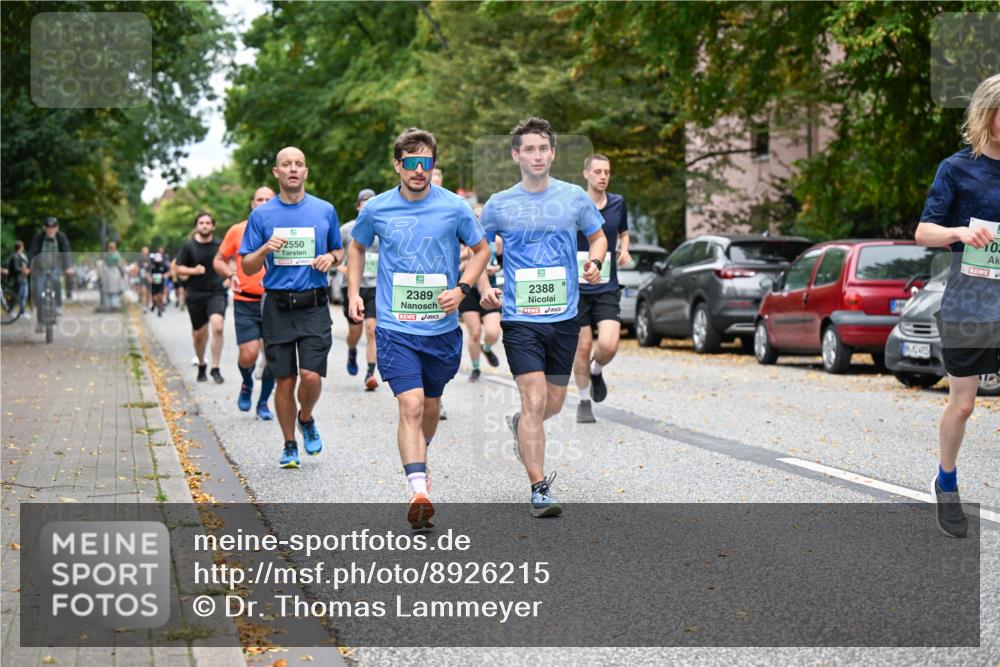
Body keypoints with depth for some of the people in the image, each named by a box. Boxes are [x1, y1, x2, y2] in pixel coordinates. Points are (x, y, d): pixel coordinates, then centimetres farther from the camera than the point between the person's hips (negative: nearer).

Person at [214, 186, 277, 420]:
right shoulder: (237, 231, 2)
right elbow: (218, 261, 11)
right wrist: (230, 275, -8)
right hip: (245, 302, -1)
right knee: (249, 354, -10)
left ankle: (263, 403, 17)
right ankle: (247, 385, 23)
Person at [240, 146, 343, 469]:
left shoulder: (325, 211, 6)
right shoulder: (261, 215, 4)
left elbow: (339, 251, 19)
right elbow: (248, 267, 5)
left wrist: (330, 258, -4)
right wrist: (265, 249, -15)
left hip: (314, 306, 0)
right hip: (277, 306, 0)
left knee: (311, 376, -11)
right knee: (285, 381, 3)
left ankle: (306, 419, 21)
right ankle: (290, 446, 19)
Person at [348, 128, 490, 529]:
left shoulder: (454, 208, -3)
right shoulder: (375, 210, -1)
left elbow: (481, 250, 10)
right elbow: (357, 247, 19)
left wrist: (461, 289, -4)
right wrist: (354, 293, 9)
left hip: (442, 327, 2)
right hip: (395, 327, -2)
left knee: (431, 405, 18)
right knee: (411, 406, -16)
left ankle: (419, 461, 45)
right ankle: (419, 490, -22)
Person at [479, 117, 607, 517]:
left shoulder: (574, 197, 4)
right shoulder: (499, 205, 0)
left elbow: (597, 236, 17)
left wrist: (595, 263, -5)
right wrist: (484, 287, -5)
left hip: (564, 317, 3)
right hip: (520, 319, -3)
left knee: (553, 404, 13)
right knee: (535, 401, -13)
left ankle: (520, 425, 48)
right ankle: (539, 489, -7)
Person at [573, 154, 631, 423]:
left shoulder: (618, 203, 4)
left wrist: (624, 250, 1)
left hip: (607, 289, 2)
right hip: (577, 288, -2)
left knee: (608, 345, -14)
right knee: (582, 347, 1)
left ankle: (596, 372, 21)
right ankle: (584, 402, 21)